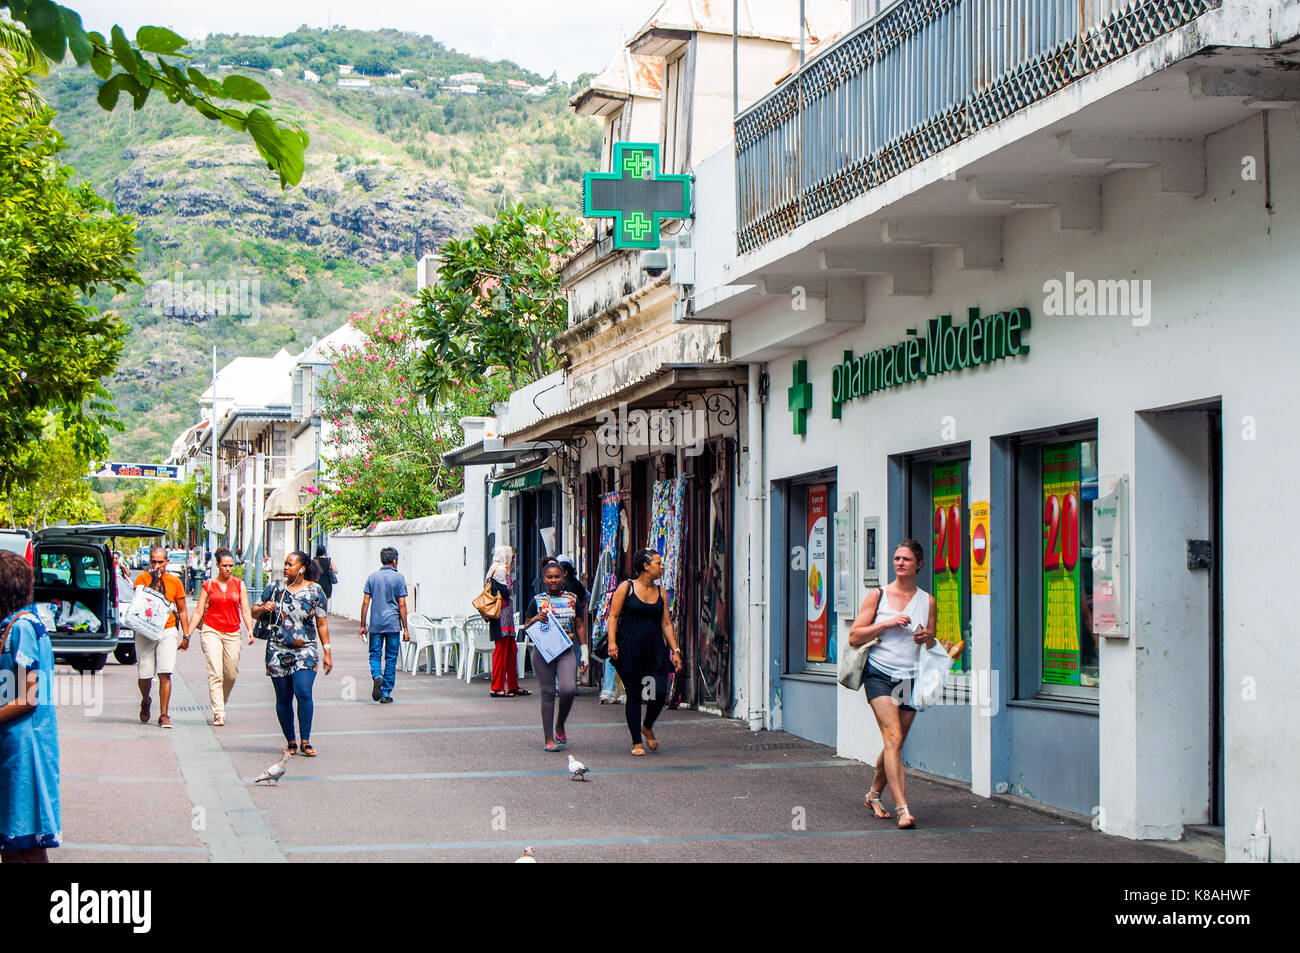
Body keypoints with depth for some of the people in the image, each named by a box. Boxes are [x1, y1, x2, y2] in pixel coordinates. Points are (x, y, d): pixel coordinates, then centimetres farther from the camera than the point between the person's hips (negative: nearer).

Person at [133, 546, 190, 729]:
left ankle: (164, 715, -7)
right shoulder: (142, 578, 3)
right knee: (144, 675, 3)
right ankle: (145, 702, 35)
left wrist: (186, 635, 10)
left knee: (165, 674, -12)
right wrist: (154, 582, -15)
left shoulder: (175, 582, 8)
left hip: (168, 631, 0)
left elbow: (182, 610, 15)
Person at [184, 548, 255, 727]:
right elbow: (198, 611, 8)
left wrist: (250, 630, -10)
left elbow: (245, 611, 5)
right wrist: (187, 634, 4)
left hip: (232, 633, 2)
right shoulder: (208, 585, 5)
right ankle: (218, 714, -14)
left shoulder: (239, 584, 8)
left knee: (231, 675, 3)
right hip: (211, 631, -2)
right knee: (215, 674, -12)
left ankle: (221, 703, 30)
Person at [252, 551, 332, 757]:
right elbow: (254, 613, 14)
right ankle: (290, 742, 16)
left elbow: (322, 623, 6)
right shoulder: (276, 588, 6)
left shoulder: (315, 591, 3)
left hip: (305, 651, -2)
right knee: (283, 698, 4)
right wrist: (263, 608, -9)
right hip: (278, 652, 2)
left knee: (303, 692, -18)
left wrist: (327, 652, 2)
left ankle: (305, 742, -9)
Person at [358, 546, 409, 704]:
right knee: (391, 658, 6)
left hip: (375, 624, 1)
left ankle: (376, 676, -20)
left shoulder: (372, 577, 3)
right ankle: (386, 693, 6)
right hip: (393, 624, -1)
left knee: (375, 655, 10)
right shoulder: (399, 578, -3)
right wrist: (405, 628, 0)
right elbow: (402, 605, -5)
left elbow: (365, 603, 2)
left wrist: (362, 625, 9)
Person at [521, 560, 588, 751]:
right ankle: (548, 738, 6)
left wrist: (584, 653, 10)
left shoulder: (572, 600, 10)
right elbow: (526, 628, 9)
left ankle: (560, 724, 9)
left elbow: (580, 627, 15)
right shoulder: (537, 601, 7)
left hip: (567, 651, 1)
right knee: (548, 693, -1)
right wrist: (535, 619, -12)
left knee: (568, 689, -18)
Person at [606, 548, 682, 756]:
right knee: (634, 696, -1)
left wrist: (675, 650, 8)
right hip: (629, 650, -4)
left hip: (655, 649, 4)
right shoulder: (627, 588, -1)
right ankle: (637, 742, 11)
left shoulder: (660, 592, 11)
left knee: (660, 693, -8)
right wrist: (612, 642, -15)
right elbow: (613, 616, -3)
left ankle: (647, 727, 21)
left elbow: (666, 623, 14)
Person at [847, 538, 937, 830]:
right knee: (893, 738, -18)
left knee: (896, 744, 9)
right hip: (879, 674, -3)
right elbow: (854, 637, 1)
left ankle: (874, 793, 33)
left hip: (910, 677, 3)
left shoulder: (927, 601, 11)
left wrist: (927, 638, -3)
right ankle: (902, 808, -23)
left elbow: (933, 646, 20)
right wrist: (885, 623, -11)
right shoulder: (878, 595, 4)